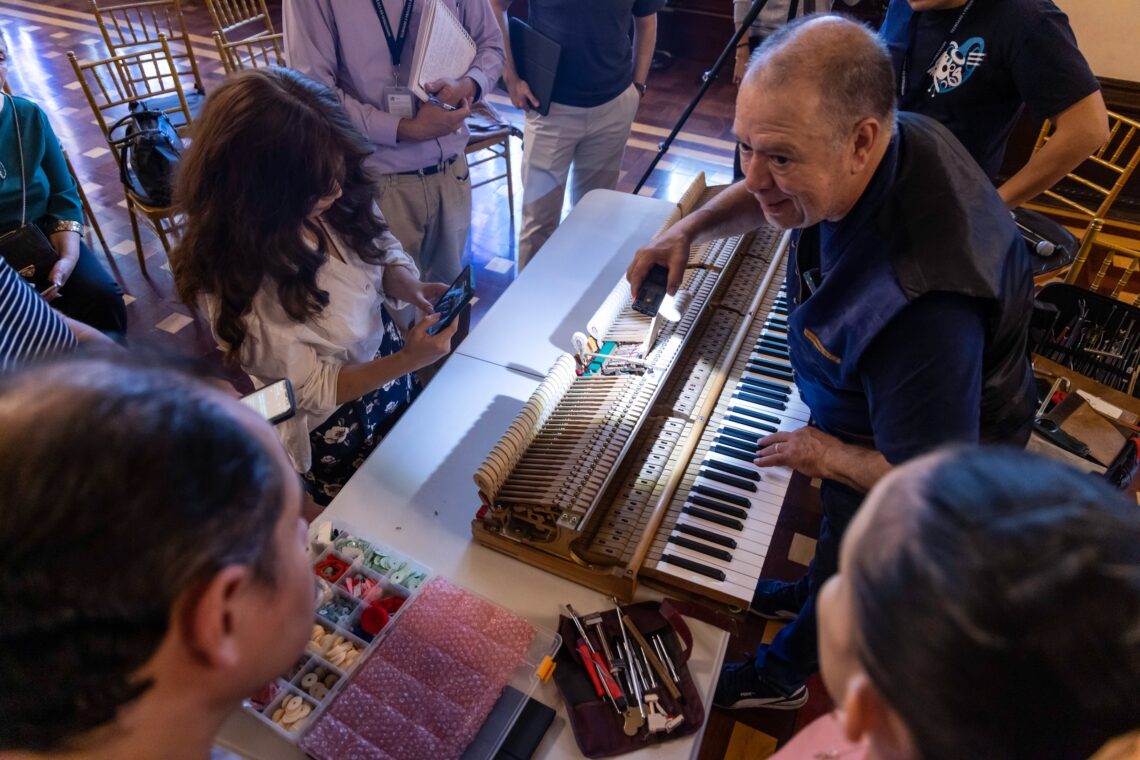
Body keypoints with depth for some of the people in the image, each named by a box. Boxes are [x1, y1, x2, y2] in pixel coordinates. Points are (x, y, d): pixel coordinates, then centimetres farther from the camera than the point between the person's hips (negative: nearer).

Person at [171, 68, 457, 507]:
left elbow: (379, 245, -1)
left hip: (390, 375, 6)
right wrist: (406, 361, -35)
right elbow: (313, 392, -24)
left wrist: (406, 285, -22)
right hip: (336, 428, -6)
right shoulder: (240, 289, -35)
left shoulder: (334, 201, -21)